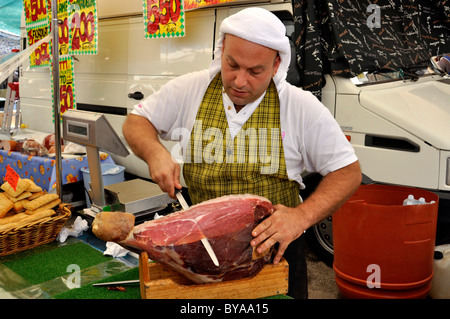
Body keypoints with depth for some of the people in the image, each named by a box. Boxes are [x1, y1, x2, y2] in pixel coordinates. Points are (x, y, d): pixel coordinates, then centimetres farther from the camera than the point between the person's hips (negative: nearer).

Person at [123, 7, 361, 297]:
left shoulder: (303, 107, -12)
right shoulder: (189, 90, -7)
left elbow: (348, 172, -8)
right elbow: (135, 123, 5)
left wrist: (303, 215, -24)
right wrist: (155, 153, -18)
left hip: (275, 248, -1)